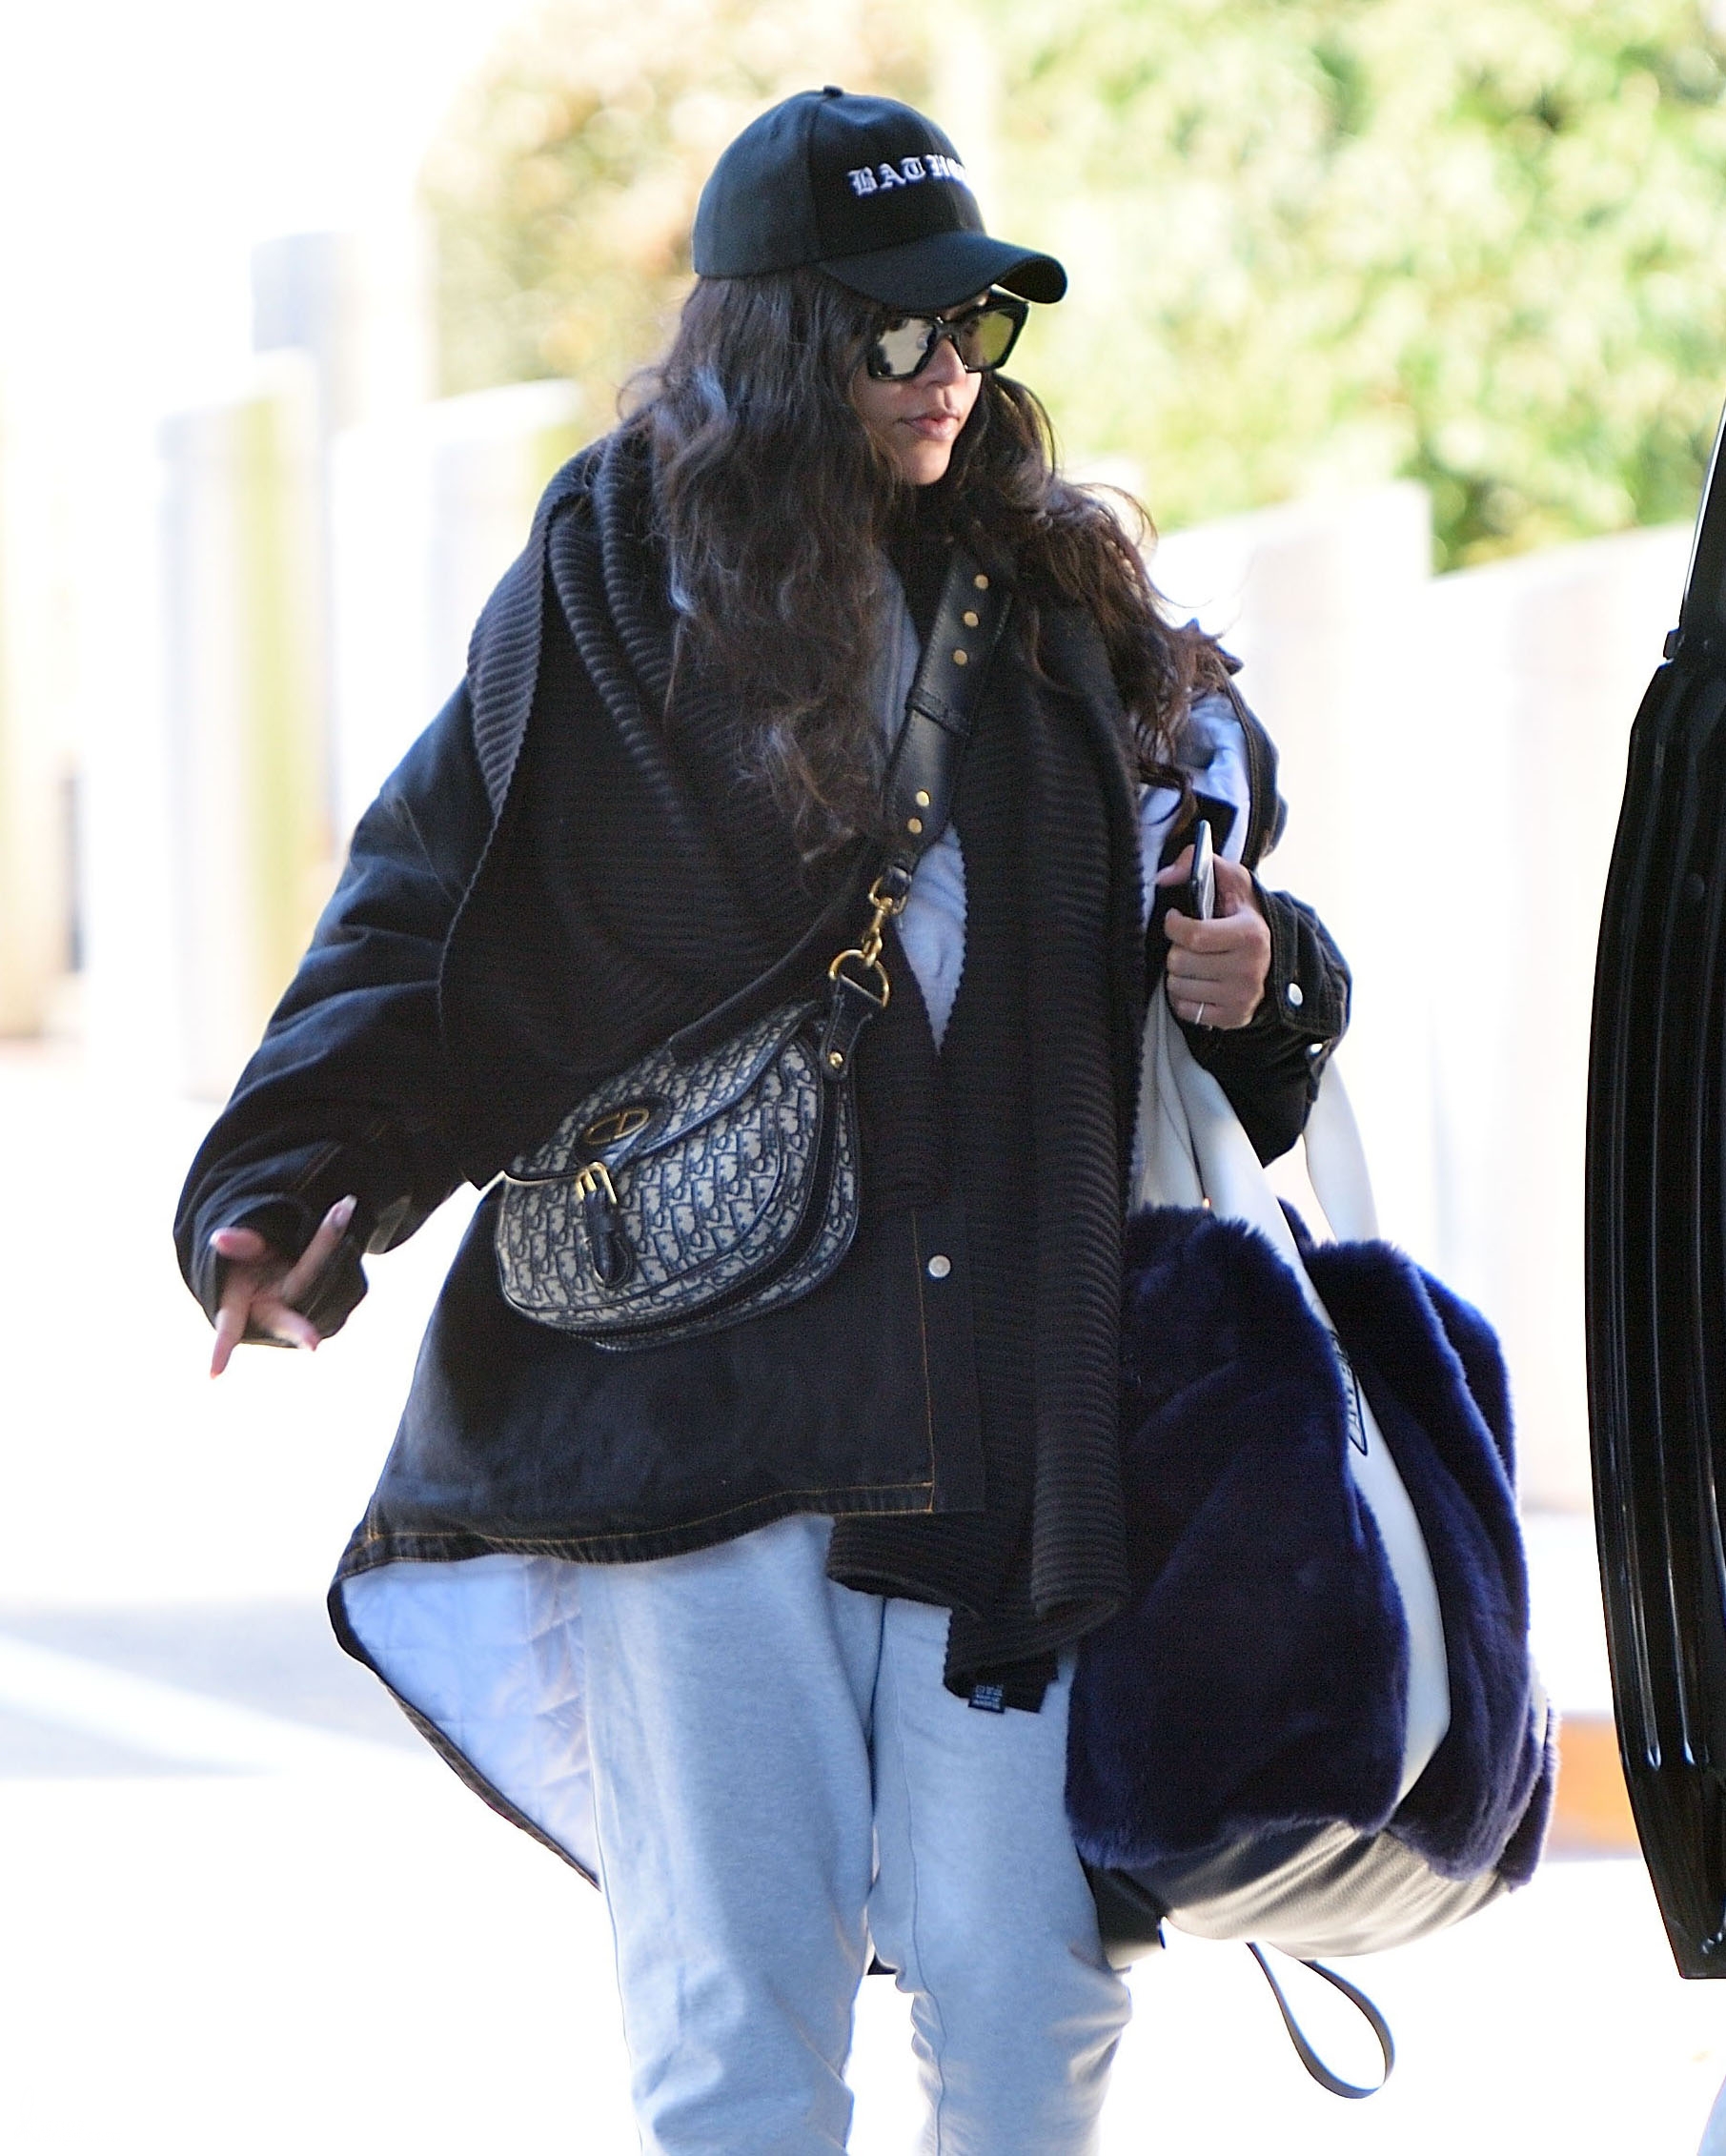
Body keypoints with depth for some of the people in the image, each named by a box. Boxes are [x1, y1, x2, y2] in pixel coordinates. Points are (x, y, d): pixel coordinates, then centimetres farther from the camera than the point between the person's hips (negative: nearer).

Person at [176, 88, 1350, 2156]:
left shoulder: (1060, 606, 12)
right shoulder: (610, 596, 2)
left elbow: (1200, 879, 24)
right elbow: (418, 932, 2)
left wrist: (1253, 976, 1)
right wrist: (285, 1198, -13)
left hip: (1000, 1405, 3)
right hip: (691, 1382, -2)